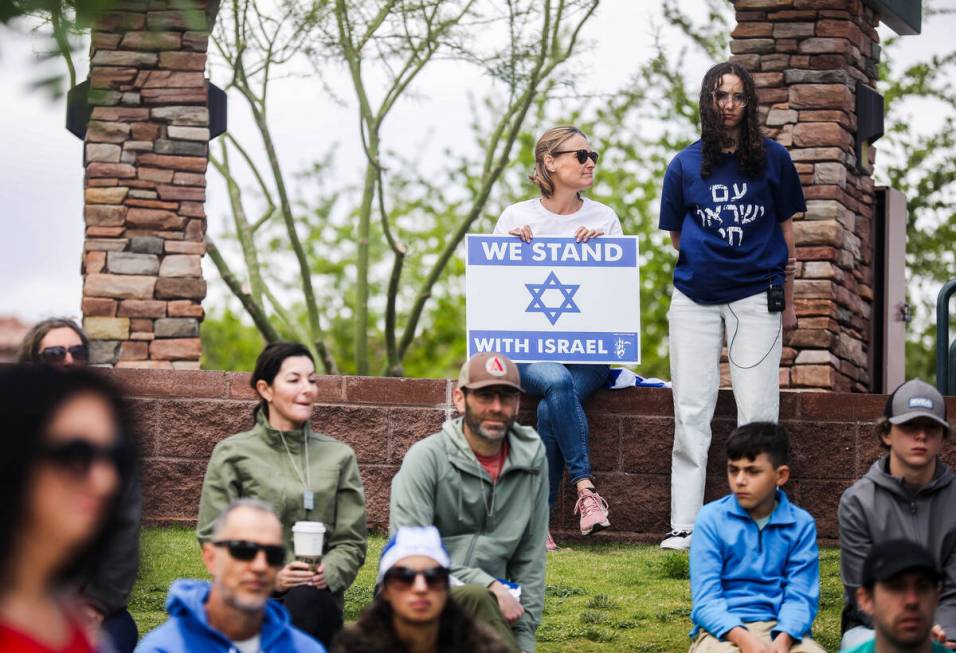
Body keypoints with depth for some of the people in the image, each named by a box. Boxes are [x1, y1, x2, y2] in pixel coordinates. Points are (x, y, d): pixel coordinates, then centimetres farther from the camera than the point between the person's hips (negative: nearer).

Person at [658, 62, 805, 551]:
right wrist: (708, 254, -1)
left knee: (758, 412, -5)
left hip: (756, 297, -1)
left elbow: (786, 232, 10)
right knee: (690, 413, -1)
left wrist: (787, 303, 10)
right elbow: (677, 237, 13)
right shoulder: (685, 165, 5)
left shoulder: (772, 159, 4)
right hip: (696, 298, 1)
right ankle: (683, 526, 0)